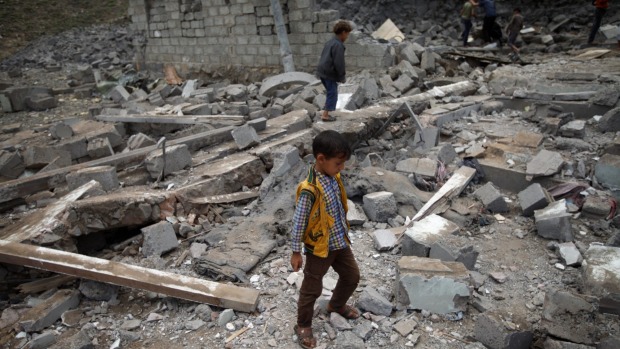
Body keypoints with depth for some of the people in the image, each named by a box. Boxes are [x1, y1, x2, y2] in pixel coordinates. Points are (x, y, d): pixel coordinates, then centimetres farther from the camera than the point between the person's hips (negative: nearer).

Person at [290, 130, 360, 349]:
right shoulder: (309, 189, -28)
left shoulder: (334, 177, -3)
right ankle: (303, 326, 32)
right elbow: (299, 222, -20)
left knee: (352, 276, 22)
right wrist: (296, 252, -13)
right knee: (312, 288, 9)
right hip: (319, 247, -8)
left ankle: (337, 305, 49)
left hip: (340, 241, 8)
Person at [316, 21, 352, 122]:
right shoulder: (338, 45, -16)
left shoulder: (330, 42, 14)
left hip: (322, 71, 9)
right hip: (330, 73, -9)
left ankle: (326, 113, 21)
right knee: (332, 94, 0)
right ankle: (325, 115, 1)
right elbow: (339, 63, -19)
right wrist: (342, 76, -8)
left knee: (331, 92, 19)